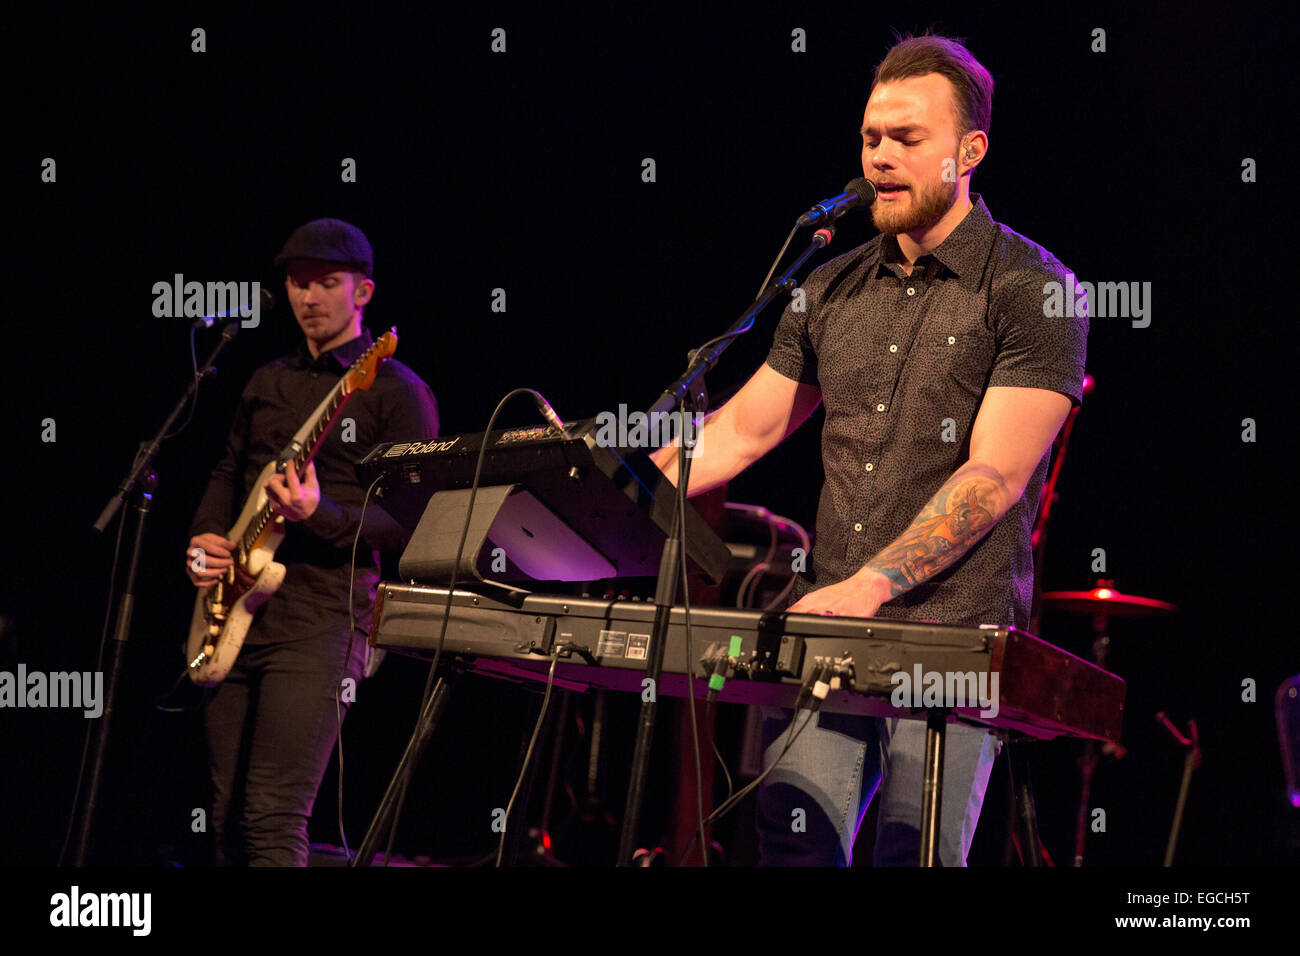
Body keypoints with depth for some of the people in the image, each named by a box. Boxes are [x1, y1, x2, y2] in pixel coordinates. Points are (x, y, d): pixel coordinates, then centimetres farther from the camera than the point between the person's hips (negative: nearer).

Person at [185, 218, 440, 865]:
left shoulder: (397, 392, -2)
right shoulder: (267, 385, 19)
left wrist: (319, 516, -24)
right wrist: (204, 539, 6)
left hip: (321, 619, -7)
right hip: (236, 616, 7)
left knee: (274, 822, -16)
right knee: (228, 819, 9)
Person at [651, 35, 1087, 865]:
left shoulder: (1032, 290, -3)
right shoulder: (833, 291, 16)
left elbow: (995, 475, -12)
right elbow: (741, 430, 20)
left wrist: (872, 586, -22)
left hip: (953, 637, -5)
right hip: (823, 628, 5)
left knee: (916, 856, -12)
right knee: (794, 846, -5)